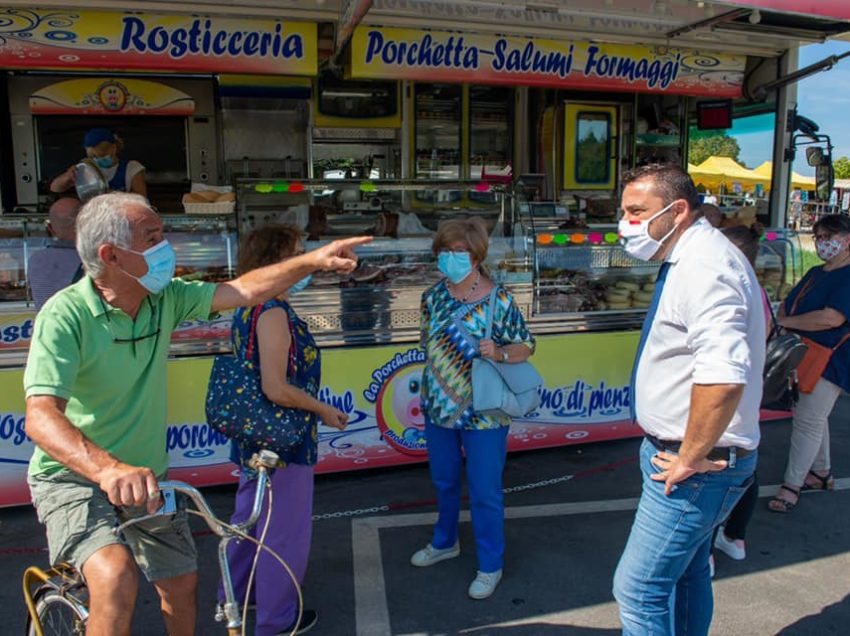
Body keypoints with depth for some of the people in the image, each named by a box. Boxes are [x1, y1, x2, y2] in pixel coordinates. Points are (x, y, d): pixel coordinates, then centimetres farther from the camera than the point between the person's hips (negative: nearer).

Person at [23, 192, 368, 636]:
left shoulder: (165, 300, -7)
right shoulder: (66, 314, -25)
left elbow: (245, 290, -5)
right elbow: (41, 416, -35)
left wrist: (313, 260, -15)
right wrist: (109, 469, -52)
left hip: (146, 477, 6)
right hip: (73, 476, -6)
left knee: (181, 582, 15)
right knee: (117, 575, -31)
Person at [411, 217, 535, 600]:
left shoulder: (498, 300, -14)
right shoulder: (434, 296, 0)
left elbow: (526, 346, -7)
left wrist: (499, 353, -27)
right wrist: (431, 389, 12)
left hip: (483, 413, -5)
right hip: (439, 408, 5)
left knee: (484, 491, 6)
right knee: (444, 482, 22)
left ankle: (490, 565, 27)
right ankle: (444, 543, 46)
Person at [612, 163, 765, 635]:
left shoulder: (704, 267, -23)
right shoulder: (687, 261, 12)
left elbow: (723, 375, -36)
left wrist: (691, 459, -24)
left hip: (698, 466, -10)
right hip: (679, 453, 10)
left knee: (638, 589, -2)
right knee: (687, 574, 24)